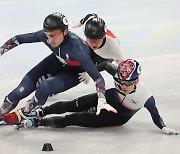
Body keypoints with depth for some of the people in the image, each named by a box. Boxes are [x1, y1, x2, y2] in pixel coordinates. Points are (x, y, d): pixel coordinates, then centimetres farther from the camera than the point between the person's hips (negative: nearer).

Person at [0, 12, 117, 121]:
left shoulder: (76, 48, -42)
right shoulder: (45, 36, -29)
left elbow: (97, 77, -42)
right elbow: (19, 39, -13)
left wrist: (102, 102, -51)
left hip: (75, 72, -4)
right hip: (58, 62, 4)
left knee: (45, 87, -28)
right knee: (22, 90, -10)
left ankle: (24, 115, -2)